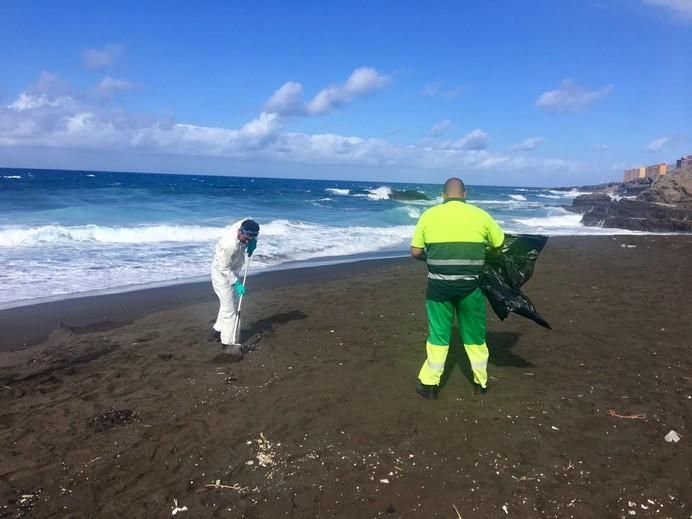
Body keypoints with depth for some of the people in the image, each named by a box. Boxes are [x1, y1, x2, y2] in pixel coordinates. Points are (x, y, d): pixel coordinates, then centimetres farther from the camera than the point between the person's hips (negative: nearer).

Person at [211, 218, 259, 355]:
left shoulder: (244, 225, -18)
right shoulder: (229, 245, -37)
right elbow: (224, 269, -27)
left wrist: (253, 241, -9)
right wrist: (237, 283, -25)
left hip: (232, 272, 9)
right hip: (222, 275, -9)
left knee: (233, 303, 23)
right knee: (230, 310, -7)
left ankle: (219, 328, 42)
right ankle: (229, 343, 1)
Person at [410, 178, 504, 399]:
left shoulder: (429, 215, 1)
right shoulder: (480, 215, 1)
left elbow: (415, 252, 2)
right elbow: (500, 244, 12)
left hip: (439, 284, 0)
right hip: (469, 285, 0)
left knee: (438, 334, 12)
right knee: (475, 334, 16)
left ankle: (429, 383, 20)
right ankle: (481, 382, 30)